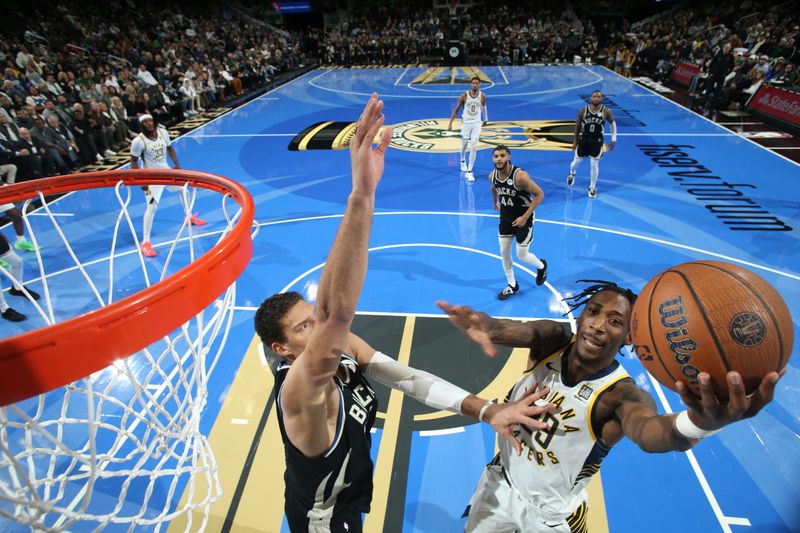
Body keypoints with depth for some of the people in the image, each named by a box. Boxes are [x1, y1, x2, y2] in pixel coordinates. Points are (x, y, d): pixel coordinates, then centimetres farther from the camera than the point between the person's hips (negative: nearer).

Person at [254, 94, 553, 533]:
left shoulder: (345, 348, -19)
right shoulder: (299, 389, -41)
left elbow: (411, 379, -18)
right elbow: (337, 309, -60)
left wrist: (487, 412, -30)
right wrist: (361, 195, -70)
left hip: (350, 496, 6)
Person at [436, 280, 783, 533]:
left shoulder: (621, 394, -29)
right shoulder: (552, 340, -20)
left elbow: (647, 431, -52)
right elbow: (514, 330, -40)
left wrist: (699, 422, -75)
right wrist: (484, 325, -65)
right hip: (502, 482, 3)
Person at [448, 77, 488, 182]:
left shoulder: (482, 96, -5)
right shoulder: (464, 96, -11)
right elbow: (456, 109, -5)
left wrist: (486, 119, 28)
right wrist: (450, 123, -10)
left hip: (476, 123, 0)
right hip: (466, 122, 0)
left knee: (474, 147, -9)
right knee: (464, 144, 16)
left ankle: (469, 172, -4)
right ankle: (462, 161, 48)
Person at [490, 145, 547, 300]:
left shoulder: (520, 176, -30)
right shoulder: (492, 176, -10)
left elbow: (539, 194, -23)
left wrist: (525, 217, -25)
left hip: (523, 218, -5)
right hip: (505, 217, 6)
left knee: (522, 256, 3)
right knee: (504, 253, 8)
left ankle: (541, 266, 38)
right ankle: (512, 286, 26)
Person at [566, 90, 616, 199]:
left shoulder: (606, 111, -11)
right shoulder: (583, 111, -10)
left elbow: (613, 123, 6)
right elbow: (577, 126, 1)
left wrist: (613, 139, 2)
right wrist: (575, 141, 5)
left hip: (597, 141, -1)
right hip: (583, 139, 1)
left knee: (594, 165, -2)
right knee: (577, 161, 11)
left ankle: (592, 187, 14)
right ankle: (572, 174, 47)